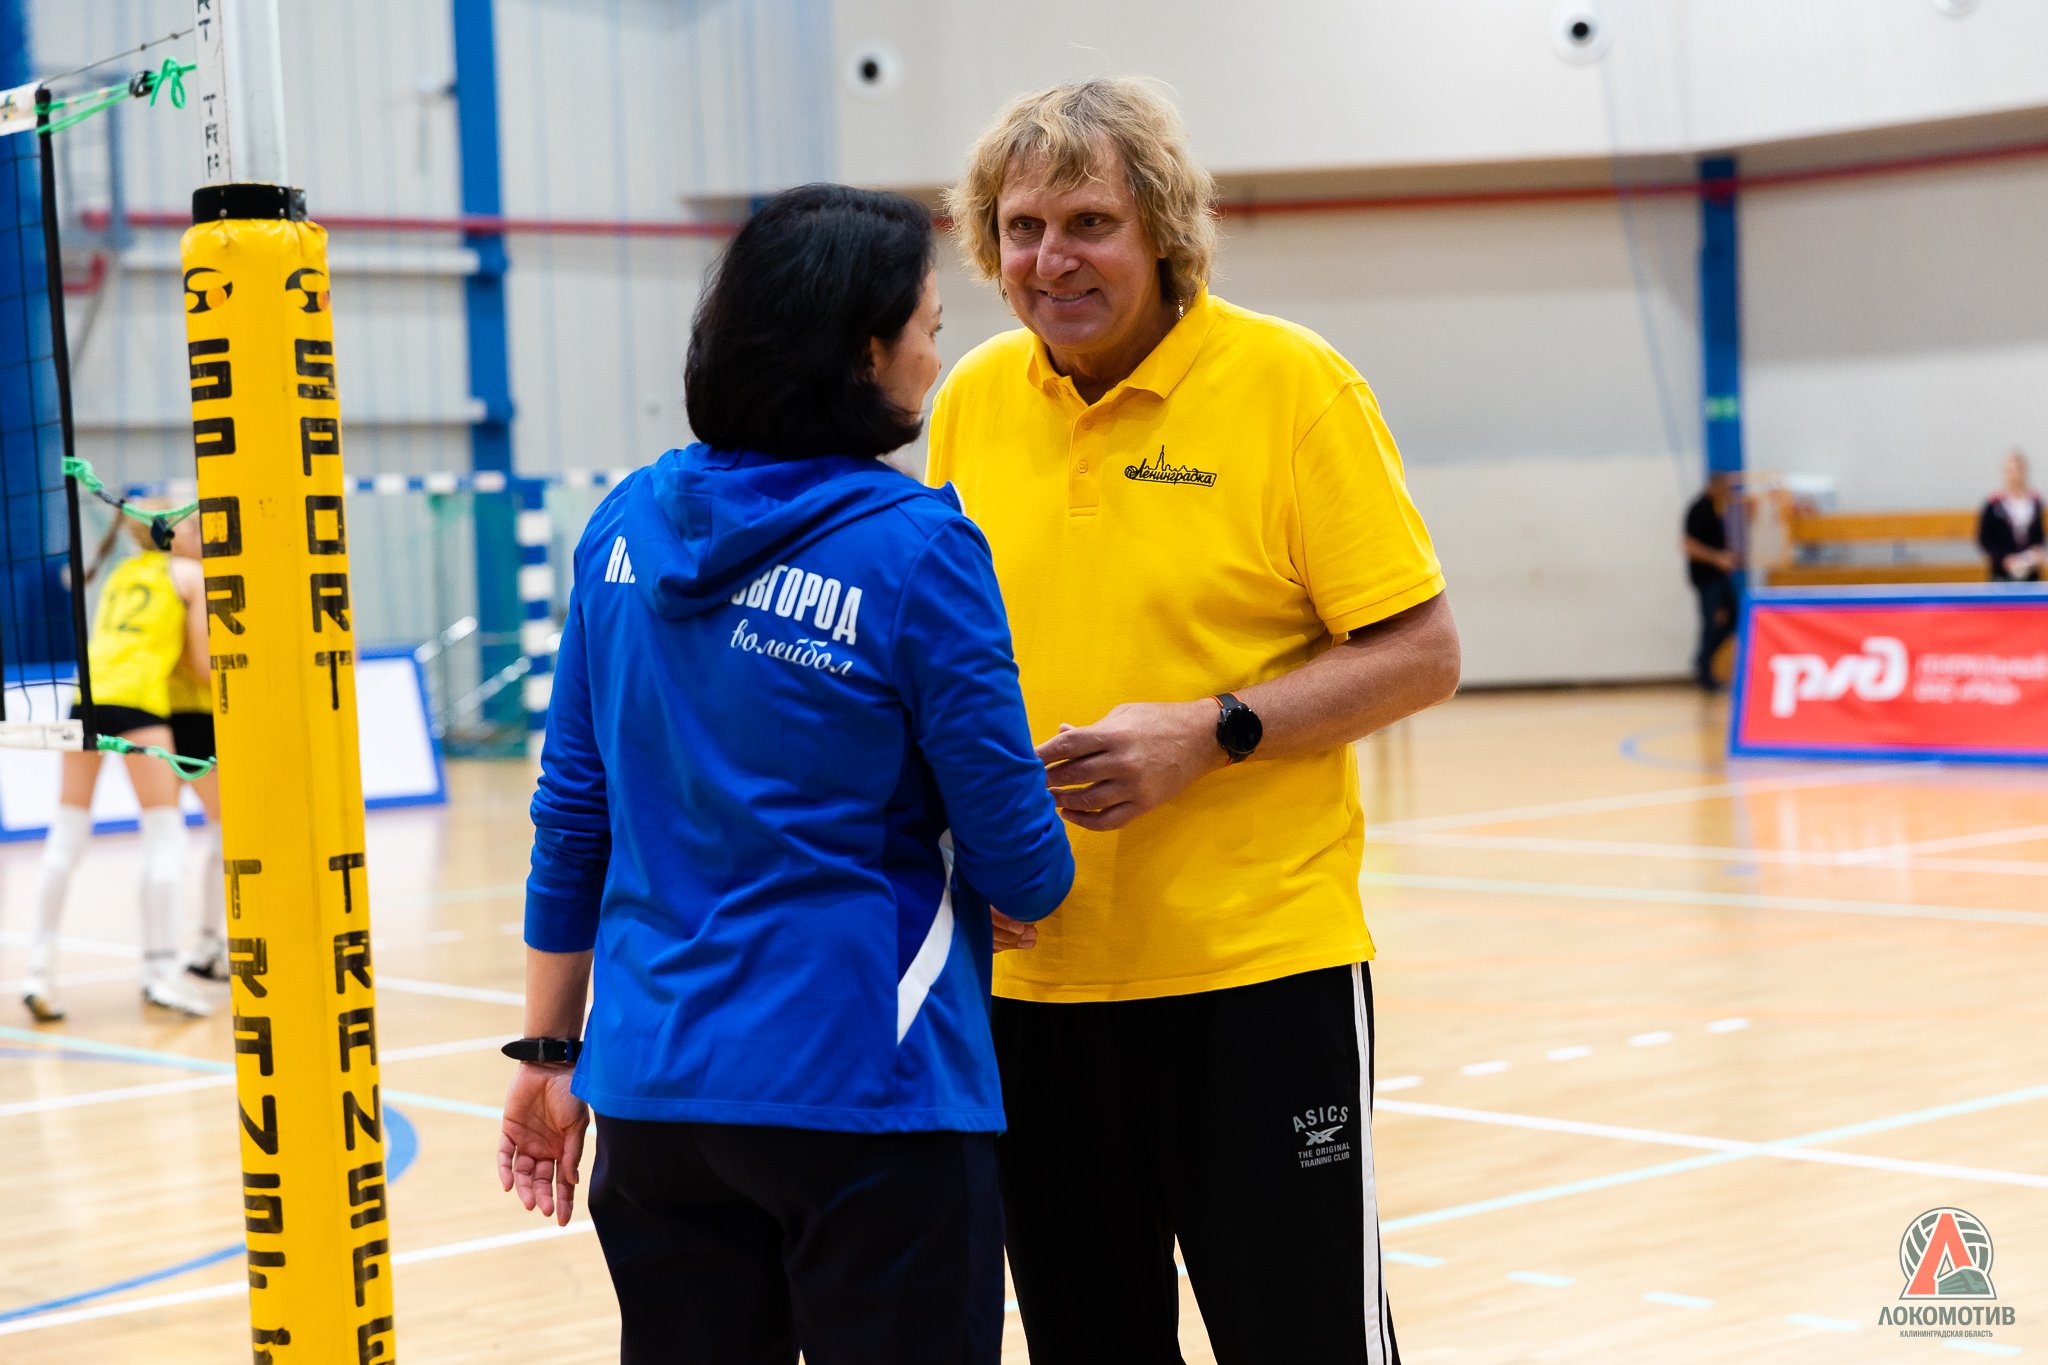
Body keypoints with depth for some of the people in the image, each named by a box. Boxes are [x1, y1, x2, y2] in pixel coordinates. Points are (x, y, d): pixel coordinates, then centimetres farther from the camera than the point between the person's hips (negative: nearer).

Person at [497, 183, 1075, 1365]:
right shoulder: (914, 547, -12)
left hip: (653, 1085, 6)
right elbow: (1019, 864, -8)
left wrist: (551, 1051, 16)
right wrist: (1043, 882, 14)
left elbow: (571, 818, 9)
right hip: (862, 1091, -6)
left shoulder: (627, 526, 5)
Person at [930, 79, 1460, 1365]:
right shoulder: (972, 400, 5)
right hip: (1030, 968, 4)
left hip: (1255, 962, -4)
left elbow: (1420, 654, -8)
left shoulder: (1293, 383, -8)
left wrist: (1208, 733, -19)